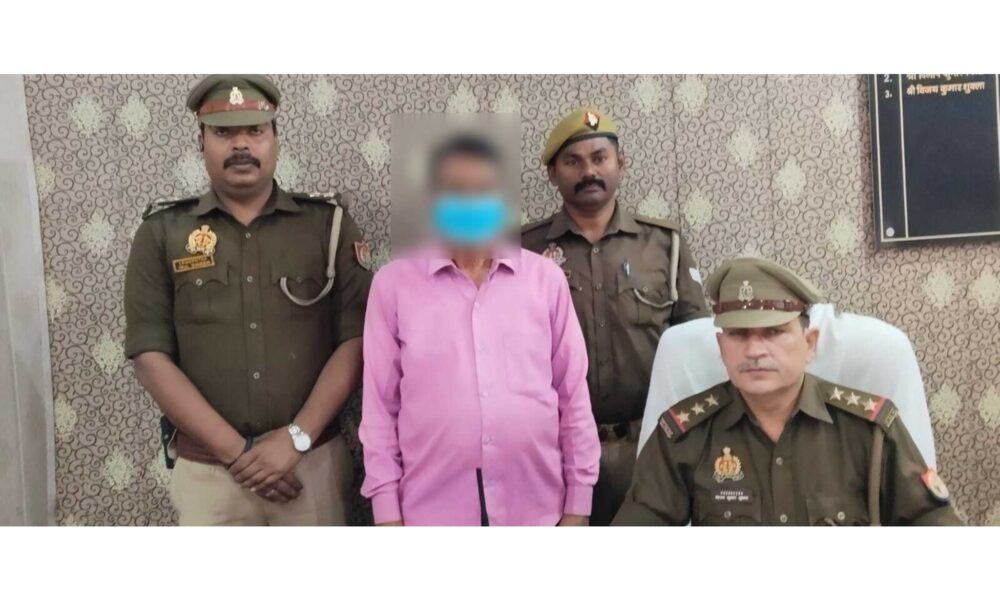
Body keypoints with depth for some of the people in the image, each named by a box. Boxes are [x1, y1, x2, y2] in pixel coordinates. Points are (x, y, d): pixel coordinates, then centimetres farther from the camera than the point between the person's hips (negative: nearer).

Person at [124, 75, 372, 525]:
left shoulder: (329, 224, 1)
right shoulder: (162, 234, 2)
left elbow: (356, 341, -4)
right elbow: (150, 357, -3)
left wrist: (297, 437, -13)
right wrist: (236, 451, -10)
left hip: (314, 460, 0)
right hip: (206, 469, 0)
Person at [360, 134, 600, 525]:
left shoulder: (545, 278, 2)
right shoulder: (394, 283, 0)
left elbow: (574, 396, 4)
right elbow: (379, 406, 1)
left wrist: (578, 502, 3)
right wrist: (386, 508, -1)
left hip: (536, 510, 1)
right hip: (433, 513, -1)